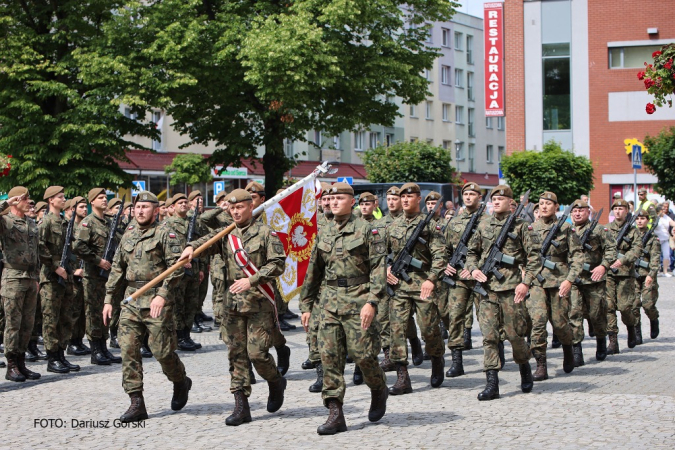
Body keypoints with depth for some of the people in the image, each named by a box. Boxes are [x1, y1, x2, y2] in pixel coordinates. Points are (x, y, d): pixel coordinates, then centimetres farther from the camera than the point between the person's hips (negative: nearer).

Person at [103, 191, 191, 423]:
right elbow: (117, 269, 20)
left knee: (162, 350, -5)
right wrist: (108, 299, 15)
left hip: (157, 301, -6)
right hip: (131, 301, 6)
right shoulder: (128, 236, 16)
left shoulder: (165, 234, -4)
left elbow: (177, 267, -12)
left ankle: (181, 383, 26)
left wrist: (162, 295, -21)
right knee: (128, 349, -3)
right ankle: (136, 404, 0)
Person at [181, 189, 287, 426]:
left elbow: (277, 264, -8)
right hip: (233, 303, 5)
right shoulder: (227, 233, 12)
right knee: (236, 354, 5)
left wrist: (251, 281, -18)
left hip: (259, 302, -5)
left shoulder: (265, 233, -3)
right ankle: (241, 406, 9)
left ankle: (276, 383, 23)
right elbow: (208, 242, 0)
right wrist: (191, 247, -22)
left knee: (257, 352, -8)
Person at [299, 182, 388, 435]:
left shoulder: (366, 230, -3)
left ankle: (379, 390, 26)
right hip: (331, 302, 5)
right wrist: (306, 305, 17)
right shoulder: (323, 234, 13)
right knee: (330, 357, -1)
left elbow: (379, 268, -9)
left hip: (358, 300, -5)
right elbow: (313, 271, 20)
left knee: (363, 354, -5)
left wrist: (372, 301, -18)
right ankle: (335, 414, 2)